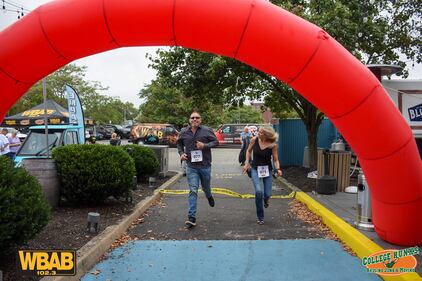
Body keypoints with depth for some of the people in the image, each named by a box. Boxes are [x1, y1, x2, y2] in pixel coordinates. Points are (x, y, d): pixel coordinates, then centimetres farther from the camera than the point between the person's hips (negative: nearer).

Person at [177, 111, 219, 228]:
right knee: (193, 191, -6)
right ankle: (192, 218, -6)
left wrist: (205, 145, -20)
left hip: (205, 165, 0)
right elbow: (179, 143, 18)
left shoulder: (207, 130, -4)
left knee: (206, 188, 19)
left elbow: (215, 142, -4)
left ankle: (209, 196, 58)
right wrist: (181, 153, 1)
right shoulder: (184, 132, 3)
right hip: (191, 166, 0)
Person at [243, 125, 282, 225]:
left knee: (267, 194, -5)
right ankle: (260, 217, 1)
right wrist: (247, 163, 0)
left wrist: (278, 169, -25)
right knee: (258, 191, -18)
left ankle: (266, 199, 39)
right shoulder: (254, 140, -10)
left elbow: (275, 160, -7)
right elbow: (249, 151, 8)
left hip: (267, 169, 0)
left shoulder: (272, 145, -13)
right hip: (255, 168, 0)